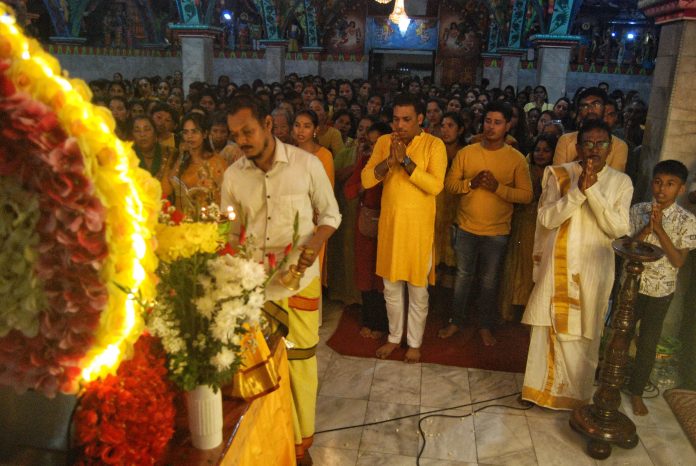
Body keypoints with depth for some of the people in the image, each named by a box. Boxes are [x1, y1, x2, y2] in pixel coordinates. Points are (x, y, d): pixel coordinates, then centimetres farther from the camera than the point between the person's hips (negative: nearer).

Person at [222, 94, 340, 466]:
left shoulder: (307, 164, -10)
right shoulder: (233, 175, -1)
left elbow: (330, 214, -1)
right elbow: (231, 232, 9)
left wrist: (315, 243, -20)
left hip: (299, 280, -2)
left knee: (300, 363, 9)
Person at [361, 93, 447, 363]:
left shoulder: (434, 145, -9)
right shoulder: (384, 142, 2)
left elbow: (435, 186, -20)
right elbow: (366, 180, -6)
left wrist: (406, 160, -24)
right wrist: (390, 160, -21)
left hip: (418, 226, -3)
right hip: (389, 224, 3)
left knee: (418, 290, 9)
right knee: (391, 287, 15)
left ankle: (414, 342, 28)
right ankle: (394, 337, 34)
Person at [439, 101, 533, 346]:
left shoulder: (517, 159, -6)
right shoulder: (466, 152, -1)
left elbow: (526, 195, -9)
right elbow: (449, 184, -2)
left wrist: (498, 187, -22)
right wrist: (471, 183, -19)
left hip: (497, 231, -1)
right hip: (466, 227, 1)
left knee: (490, 280, 11)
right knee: (463, 275, 14)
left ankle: (486, 326, 28)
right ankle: (456, 320, 30)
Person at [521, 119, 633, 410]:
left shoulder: (621, 183, 0)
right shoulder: (559, 175, -1)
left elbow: (618, 228, -12)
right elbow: (547, 218, -10)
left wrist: (593, 190, -20)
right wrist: (578, 190, -21)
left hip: (593, 269, 0)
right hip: (557, 266, 0)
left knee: (583, 333, 9)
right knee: (550, 327, 7)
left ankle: (575, 394, 28)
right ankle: (543, 386, 25)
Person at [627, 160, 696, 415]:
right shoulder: (638, 210, -4)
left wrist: (659, 229, -22)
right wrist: (647, 228, -21)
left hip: (660, 291, -1)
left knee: (648, 344, 8)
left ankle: (636, 391, 27)